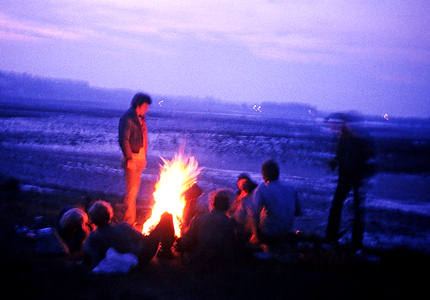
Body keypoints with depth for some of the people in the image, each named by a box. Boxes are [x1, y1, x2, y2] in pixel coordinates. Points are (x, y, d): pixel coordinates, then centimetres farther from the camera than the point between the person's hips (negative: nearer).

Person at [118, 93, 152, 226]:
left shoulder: (140, 118, 11)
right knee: (131, 190, -7)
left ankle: (130, 219, 29)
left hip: (140, 156, 9)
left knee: (135, 188, 17)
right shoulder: (127, 118, -15)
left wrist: (143, 157, 14)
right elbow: (123, 140, -19)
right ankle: (129, 221, -1)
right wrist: (129, 158, -21)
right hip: (132, 157, -9)